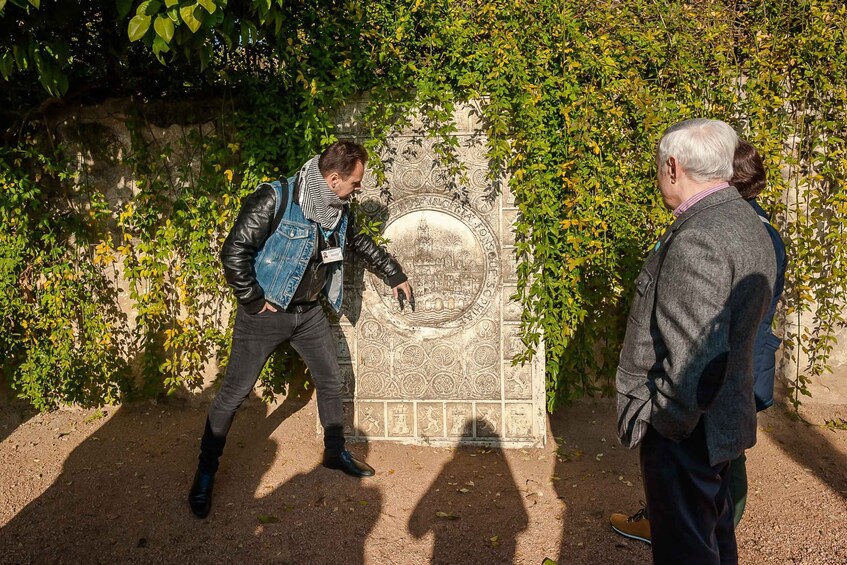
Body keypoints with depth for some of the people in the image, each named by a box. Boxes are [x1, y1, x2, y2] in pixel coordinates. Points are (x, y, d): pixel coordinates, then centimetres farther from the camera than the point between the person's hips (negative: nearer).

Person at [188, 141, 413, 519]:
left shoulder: (339, 210, 0)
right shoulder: (274, 200, -23)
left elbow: (361, 244, 19)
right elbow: (234, 253, -23)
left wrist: (395, 276, 27)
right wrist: (254, 302, -17)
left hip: (309, 312, 7)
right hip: (264, 314, -6)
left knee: (331, 380, 14)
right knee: (234, 392, 1)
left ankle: (335, 452, 35)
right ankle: (205, 471, 19)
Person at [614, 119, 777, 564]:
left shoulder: (696, 239, -25)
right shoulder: (750, 226, 7)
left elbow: (696, 359, -29)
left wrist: (665, 422, -15)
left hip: (683, 430, -10)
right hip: (725, 420, 10)